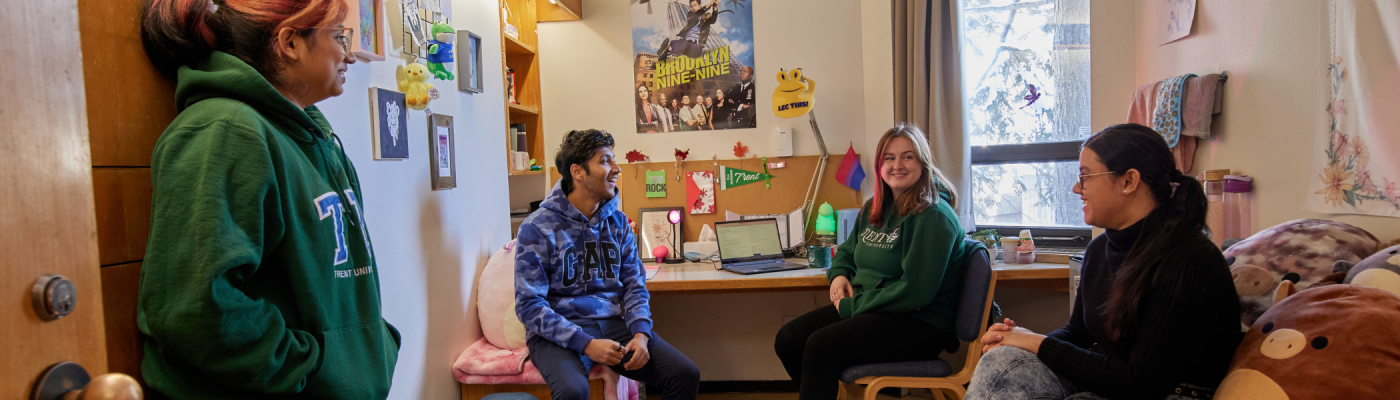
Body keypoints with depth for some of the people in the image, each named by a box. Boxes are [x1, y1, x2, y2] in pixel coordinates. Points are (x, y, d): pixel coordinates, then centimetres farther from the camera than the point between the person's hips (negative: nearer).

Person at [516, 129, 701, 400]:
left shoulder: (618, 222, 9)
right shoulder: (537, 227, -7)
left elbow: (635, 286, 11)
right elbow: (529, 305, -10)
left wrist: (641, 334, -10)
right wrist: (586, 344, -21)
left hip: (613, 324, 5)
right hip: (558, 333, -4)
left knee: (686, 375, -15)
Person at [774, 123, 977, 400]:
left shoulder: (933, 216, -15)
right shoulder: (874, 209, 12)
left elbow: (915, 291, -22)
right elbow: (848, 250, 28)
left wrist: (852, 306, -16)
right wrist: (839, 274, 4)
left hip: (919, 324, -8)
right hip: (865, 309, 9)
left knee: (820, 346, -27)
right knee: (787, 340, -7)